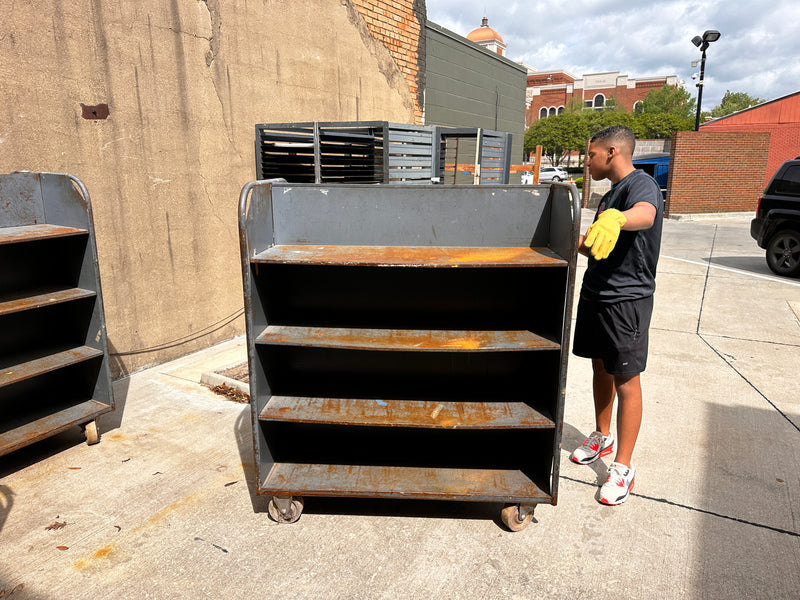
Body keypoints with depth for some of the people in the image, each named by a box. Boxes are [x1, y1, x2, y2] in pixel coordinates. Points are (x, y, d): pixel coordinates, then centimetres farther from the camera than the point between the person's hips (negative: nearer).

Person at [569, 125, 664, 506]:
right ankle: (602, 436, 36)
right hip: (596, 294, 9)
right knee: (601, 367, 18)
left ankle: (623, 467, 9)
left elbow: (645, 214, -40)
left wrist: (615, 219, -60)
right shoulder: (610, 195, 17)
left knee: (625, 380, -1)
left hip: (627, 299, -9)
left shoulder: (640, 184, -14)